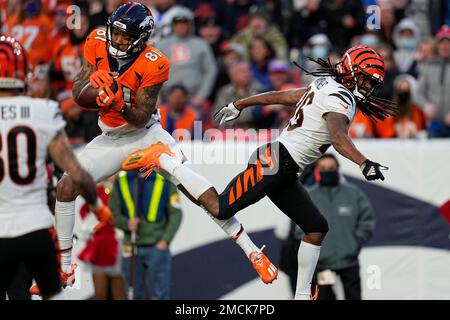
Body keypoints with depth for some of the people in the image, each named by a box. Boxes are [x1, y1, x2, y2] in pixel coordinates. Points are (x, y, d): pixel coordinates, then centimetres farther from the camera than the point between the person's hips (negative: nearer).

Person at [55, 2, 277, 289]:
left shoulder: (153, 65, -23)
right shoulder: (98, 43, -12)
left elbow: (141, 118, -20)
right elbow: (77, 95, -8)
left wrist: (119, 104, -40)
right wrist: (91, 84, -30)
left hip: (146, 134, -4)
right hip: (111, 140, 4)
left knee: (196, 188, -14)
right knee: (66, 187, -11)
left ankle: (251, 250, -3)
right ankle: (63, 267, 5)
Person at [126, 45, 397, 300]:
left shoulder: (324, 87, 15)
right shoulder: (340, 100, -14)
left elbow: (278, 96, 22)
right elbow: (338, 137, -34)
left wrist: (239, 105, 31)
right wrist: (364, 163, -47)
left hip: (285, 173, 11)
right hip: (276, 162, -11)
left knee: (317, 229, 8)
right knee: (220, 209, -12)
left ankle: (302, 295, 12)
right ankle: (162, 159, 0)